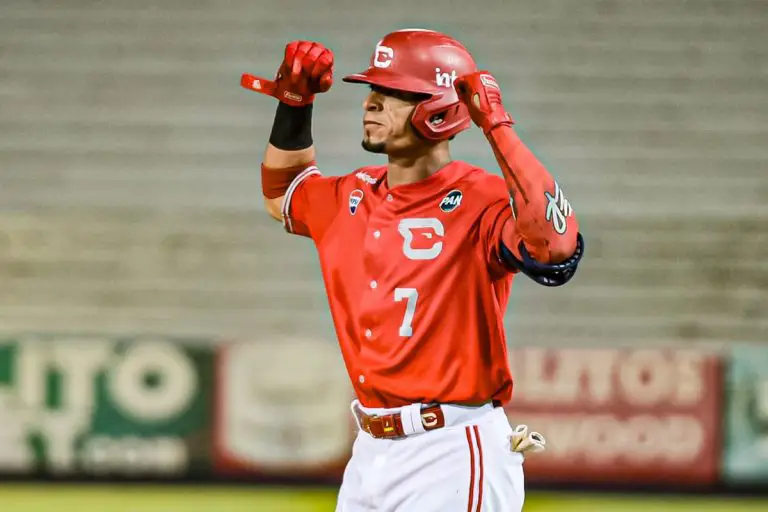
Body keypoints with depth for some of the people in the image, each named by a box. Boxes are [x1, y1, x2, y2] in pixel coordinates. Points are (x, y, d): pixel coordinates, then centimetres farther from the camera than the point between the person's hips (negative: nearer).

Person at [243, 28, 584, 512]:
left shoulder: (480, 203, -13)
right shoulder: (355, 196, 11)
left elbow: (556, 249, -34)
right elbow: (281, 196, 33)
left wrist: (499, 128, -31)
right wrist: (294, 104, 17)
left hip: (452, 456, -8)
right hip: (371, 452, 8)